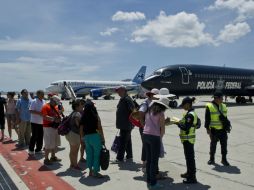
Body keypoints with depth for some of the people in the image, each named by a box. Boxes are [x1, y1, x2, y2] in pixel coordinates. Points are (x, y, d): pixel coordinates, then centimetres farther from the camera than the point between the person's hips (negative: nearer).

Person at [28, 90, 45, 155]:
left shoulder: (44, 101, 11)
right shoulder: (34, 101, -10)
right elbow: (31, 111, -18)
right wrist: (39, 113, -24)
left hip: (42, 122, 7)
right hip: (35, 122, -7)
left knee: (40, 136, 11)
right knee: (34, 136, -1)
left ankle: (38, 149, 22)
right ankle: (31, 150, 13)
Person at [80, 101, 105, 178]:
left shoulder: (83, 117, 3)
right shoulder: (95, 116, -9)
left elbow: (81, 129, 7)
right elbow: (99, 128, -10)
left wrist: (83, 138, 19)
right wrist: (103, 138, -2)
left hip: (86, 137, 5)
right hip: (95, 136, -5)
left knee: (89, 153, 14)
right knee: (97, 154, 4)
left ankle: (90, 171, 24)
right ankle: (95, 172, 8)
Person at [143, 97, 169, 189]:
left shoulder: (149, 111, 13)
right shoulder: (161, 114, -5)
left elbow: (145, 123, 12)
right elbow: (162, 130, -6)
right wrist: (160, 137, 11)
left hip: (145, 135, 7)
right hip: (154, 137, -6)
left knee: (148, 159, 15)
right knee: (154, 161, 3)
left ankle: (148, 181, 24)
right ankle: (153, 183, 10)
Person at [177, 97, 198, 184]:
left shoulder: (190, 115, -21)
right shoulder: (192, 113, 10)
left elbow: (186, 128, -25)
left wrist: (178, 123, -14)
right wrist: (180, 121, 5)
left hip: (188, 139, -10)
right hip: (188, 138, 10)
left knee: (190, 157, -1)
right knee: (189, 156, 21)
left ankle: (192, 178, 8)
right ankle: (189, 173, 35)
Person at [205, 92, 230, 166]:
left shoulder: (223, 106, 8)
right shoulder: (209, 107, -9)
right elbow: (207, 119, -9)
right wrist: (207, 129, -12)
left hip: (223, 130, 4)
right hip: (214, 130, -4)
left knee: (224, 144, 6)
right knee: (213, 145, 8)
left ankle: (224, 159, 20)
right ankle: (212, 159, 22)